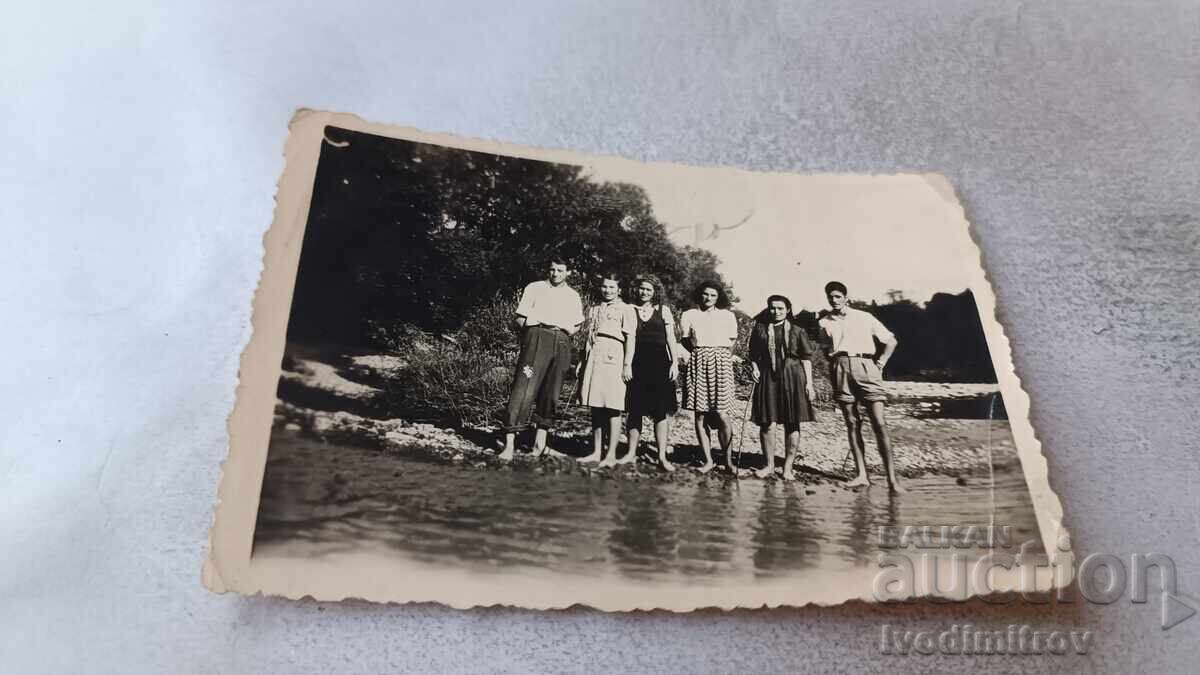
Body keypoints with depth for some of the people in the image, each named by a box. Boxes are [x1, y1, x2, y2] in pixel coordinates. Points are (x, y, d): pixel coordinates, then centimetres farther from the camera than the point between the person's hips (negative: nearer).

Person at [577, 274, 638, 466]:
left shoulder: (626, 310, 3)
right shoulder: (594, 309, 21)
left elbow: (630, 338, -4)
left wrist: (627, 364, -12)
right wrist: (583, 362, 17)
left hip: (613, 359, -6)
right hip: (594, 358, 6)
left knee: (613, 408, -6)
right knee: (596, 407, 6)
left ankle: (611, 455, -3)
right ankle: (597, 452, 12)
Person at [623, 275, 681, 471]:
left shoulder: (663, 310, 7)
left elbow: (671, 338, 6)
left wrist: (675, 362, -3)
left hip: (659, 362, -1)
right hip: (637, 362, 1)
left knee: (660, 410, -3)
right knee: (635, 409, 5)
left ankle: (662, 456, 0)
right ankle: (631, 452, 14)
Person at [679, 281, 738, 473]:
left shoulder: (727, 316, 13)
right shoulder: (689, 315, 12)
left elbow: (731, 342, 15)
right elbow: (685, 341, 12)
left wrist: (723, 357, 5)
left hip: (720, 364, -1)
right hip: (697, 363, 1)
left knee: (721, 415, -8)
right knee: (700, 415, -1)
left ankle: (727, 460, 5)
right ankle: (708, 460, 6)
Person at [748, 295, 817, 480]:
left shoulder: (797, 331, 7)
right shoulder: (760, 329, 9)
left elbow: (806, 358, 6)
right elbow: (753, 354, 15)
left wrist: (809, 383, -1)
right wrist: (754, 367, -4)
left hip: (793, 377, 0)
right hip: (767, 378, 0)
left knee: (792, 423, 1)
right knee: (768, 423, -4)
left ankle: (788, 467, 11)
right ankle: (769, 465, 11)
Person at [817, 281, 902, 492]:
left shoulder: (864, 317, 11)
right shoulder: (824, 322, 17)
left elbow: (891, 341, 14)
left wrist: (880, 363, 4)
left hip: (865, 366, -2)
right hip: (840, 369, 2)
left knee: (879, 423, -9)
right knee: (852, 423, 1)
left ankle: (891, 478, -10)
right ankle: (862, 474, 4)